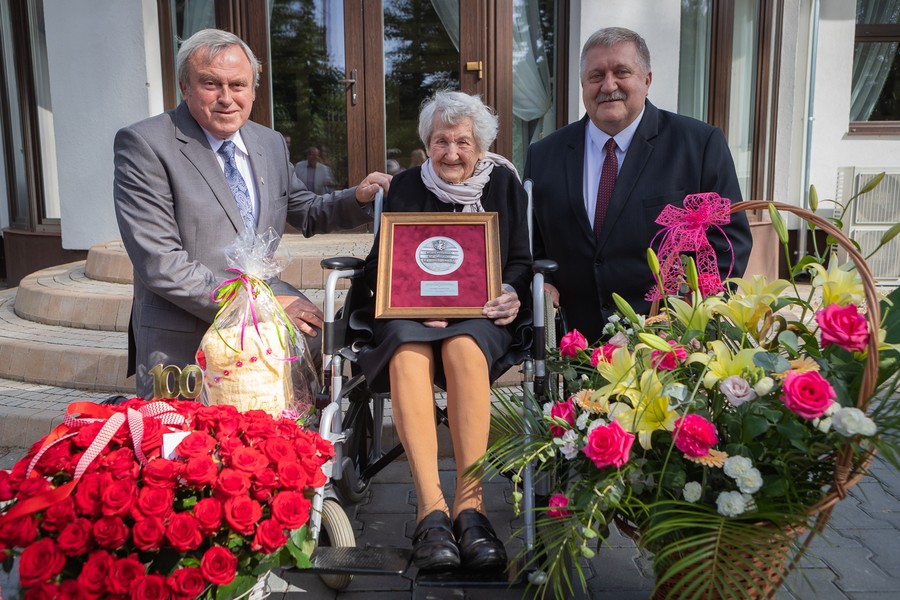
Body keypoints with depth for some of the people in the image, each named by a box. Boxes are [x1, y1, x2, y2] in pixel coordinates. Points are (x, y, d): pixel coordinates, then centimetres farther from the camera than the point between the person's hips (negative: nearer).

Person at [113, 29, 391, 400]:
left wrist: (359, 197, 4)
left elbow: (307, 215, 24)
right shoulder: (143, 145, -9)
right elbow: (160, 264, -16)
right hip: (184, 345, -6)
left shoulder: (271, 143, 11)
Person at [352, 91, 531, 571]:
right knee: (407, 351, -35)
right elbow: (380, 265, 5)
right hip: (409, 313, 1)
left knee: (463, 347, -36)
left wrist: (511, 294, -14)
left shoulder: (504, 184, 14)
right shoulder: (405, 187, 13)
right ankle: (430, 508, -38)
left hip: (481, 315, 0)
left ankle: (470, 504, -37)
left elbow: (520, 262, 9)